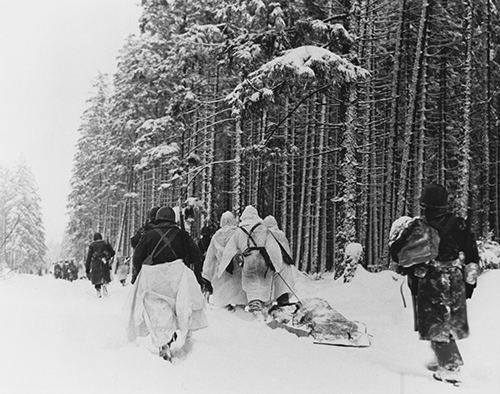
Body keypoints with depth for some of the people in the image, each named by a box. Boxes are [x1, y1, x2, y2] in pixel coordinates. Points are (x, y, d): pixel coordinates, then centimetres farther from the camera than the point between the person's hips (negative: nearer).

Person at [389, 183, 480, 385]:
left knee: (437, 326, 4)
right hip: (455, 283, 5)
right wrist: (470, 281, 15)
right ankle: (448, 359, 35)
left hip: (430, 284, -5)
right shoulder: (459, 225, 1)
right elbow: (472, 257, 6)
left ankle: (450, 369, 1)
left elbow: (397, 253, -6)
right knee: (449, 323, 21)